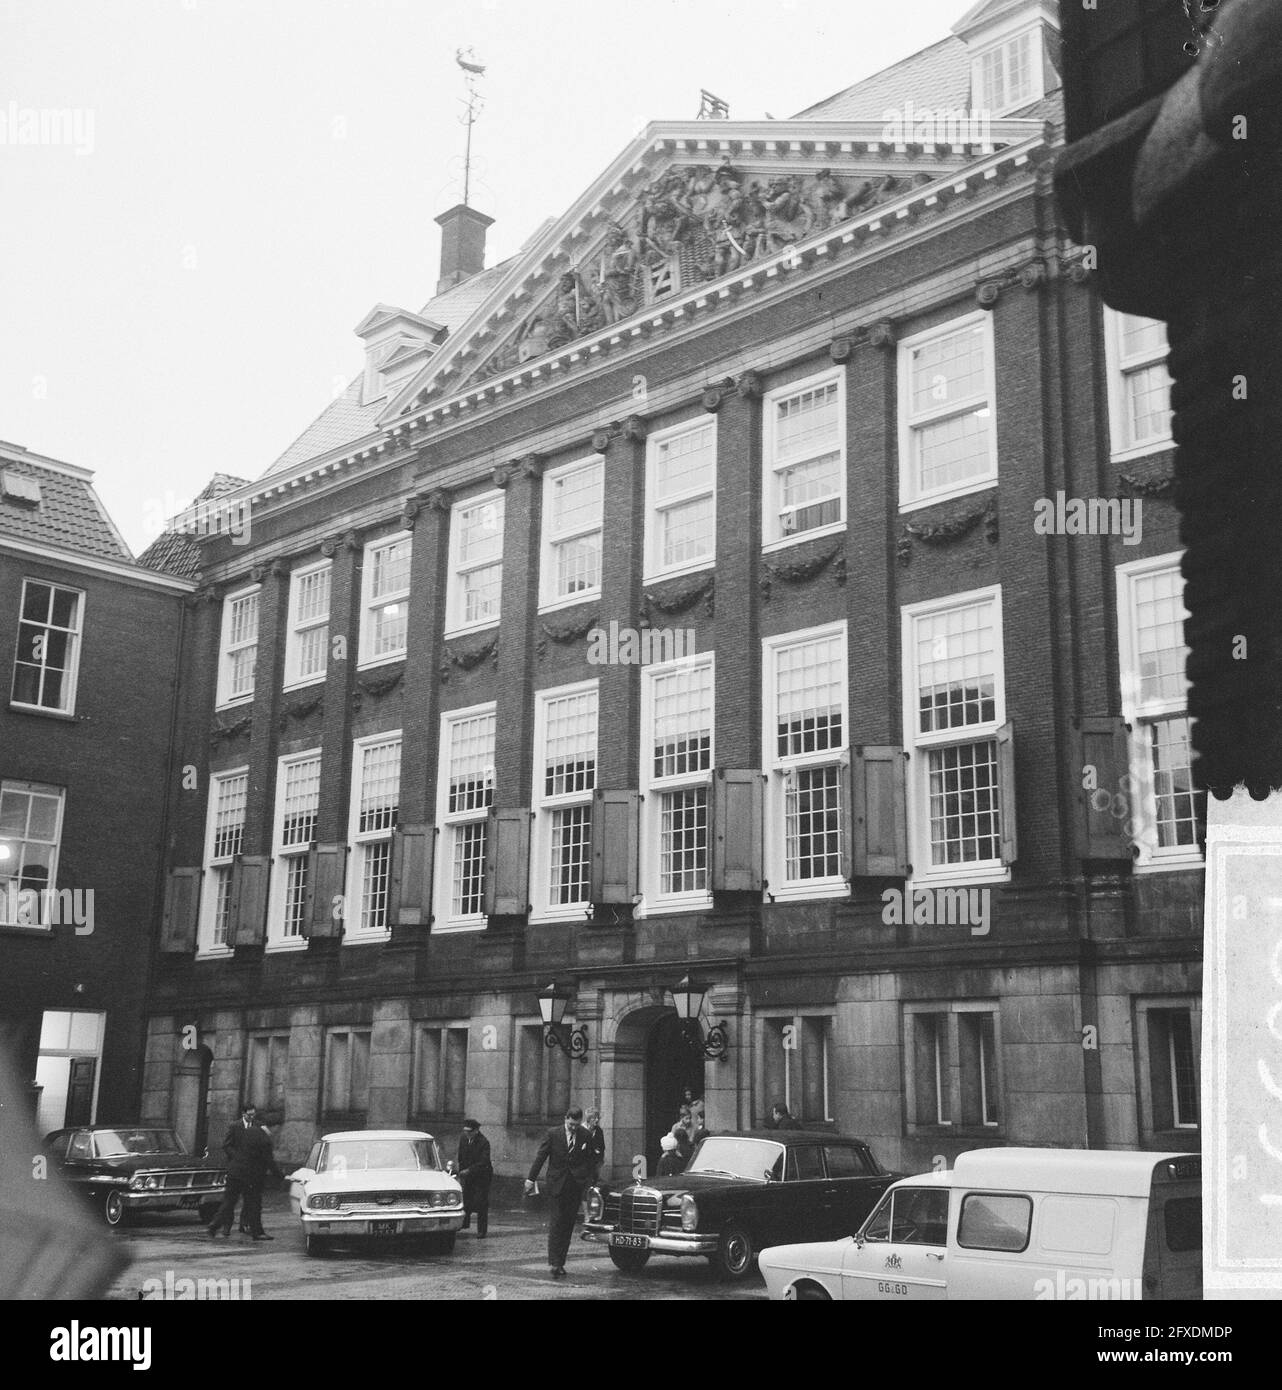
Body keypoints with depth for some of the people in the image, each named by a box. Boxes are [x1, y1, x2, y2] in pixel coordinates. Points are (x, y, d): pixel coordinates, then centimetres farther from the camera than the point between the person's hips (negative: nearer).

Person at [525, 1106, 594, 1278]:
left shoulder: (585, 1137, 3)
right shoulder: (553, 1133, -2)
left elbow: (588, 1161, 8)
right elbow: (540, 1156, -1)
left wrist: (588, 1183, 0)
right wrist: (531, 1179, -5)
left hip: (576, 1185, 2)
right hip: (557, 1185, -2)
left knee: (568, 1226, 5)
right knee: (556, 1224, -6)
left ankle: (560, 1263, 12)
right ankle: (555, 1263, -7)